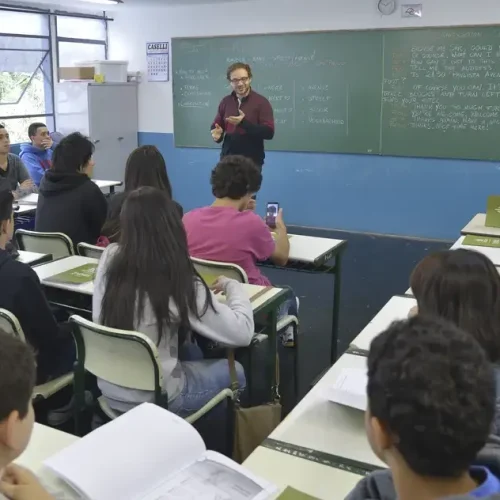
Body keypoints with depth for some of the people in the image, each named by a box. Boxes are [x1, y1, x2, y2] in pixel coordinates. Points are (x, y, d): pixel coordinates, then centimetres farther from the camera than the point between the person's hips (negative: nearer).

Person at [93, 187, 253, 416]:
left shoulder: (109, 259, -10)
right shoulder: (178, 283, -25)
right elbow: (242, 332, -18)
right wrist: (233, 285, -2)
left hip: (110, 390, 6)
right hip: (153, 400, -5)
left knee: (192, 352, 29)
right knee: (235, 370, 19)